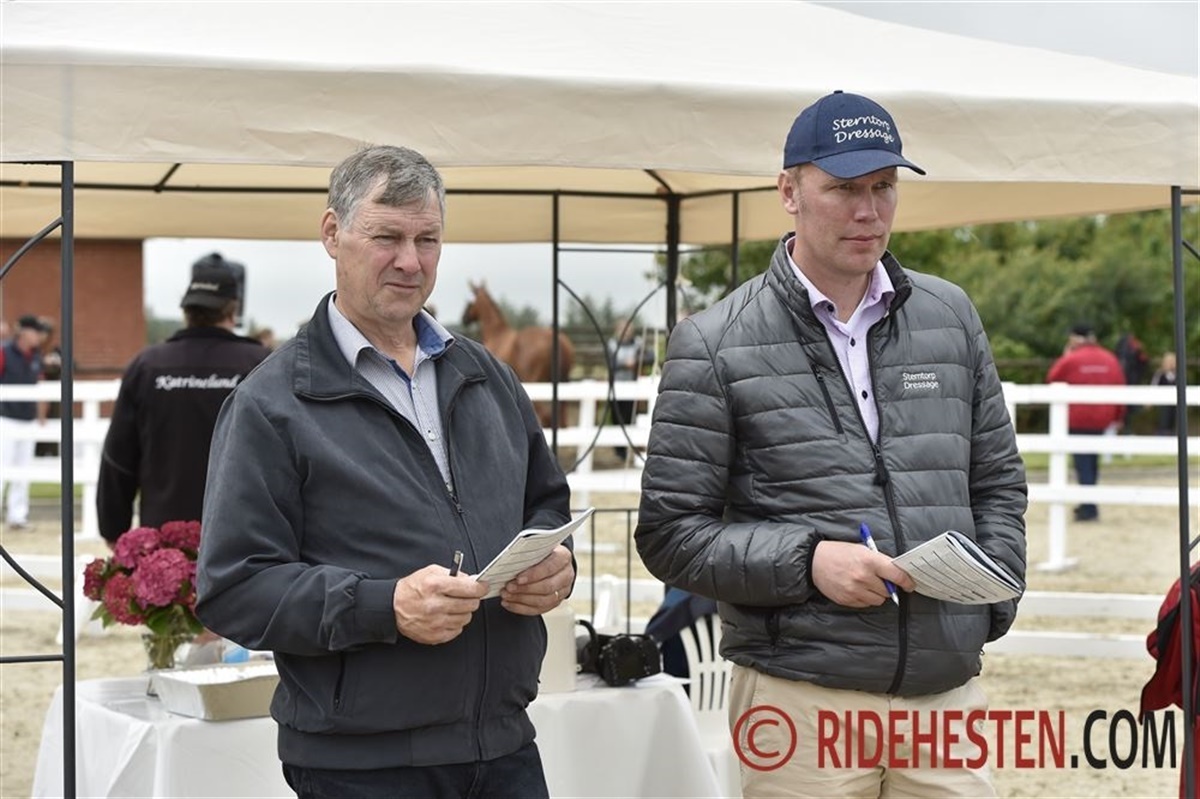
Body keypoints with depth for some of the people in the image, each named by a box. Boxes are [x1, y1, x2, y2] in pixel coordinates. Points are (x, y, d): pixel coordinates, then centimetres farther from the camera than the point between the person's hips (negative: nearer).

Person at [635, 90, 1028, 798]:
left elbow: (998, 482, 20)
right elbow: (671, 533, -2)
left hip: (947, 689, 4)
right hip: (801, 698, -3)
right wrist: (806, 561, -15)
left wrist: (994, 594, 4)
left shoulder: (950, 316, 12)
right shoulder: (716, 345, -1)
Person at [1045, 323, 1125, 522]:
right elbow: (1120, 388, 6)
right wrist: (1119, 416, 15)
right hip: (1102, 419, 5)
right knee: (1092, 459, 18)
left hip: (1077, 419, -5)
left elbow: (1052, 379, 2)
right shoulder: (1110, 359, 4)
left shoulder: (1071, 359, -11)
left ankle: (1089, 508, -10)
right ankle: (1088, 504, 25)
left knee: (1082, 462, -4)